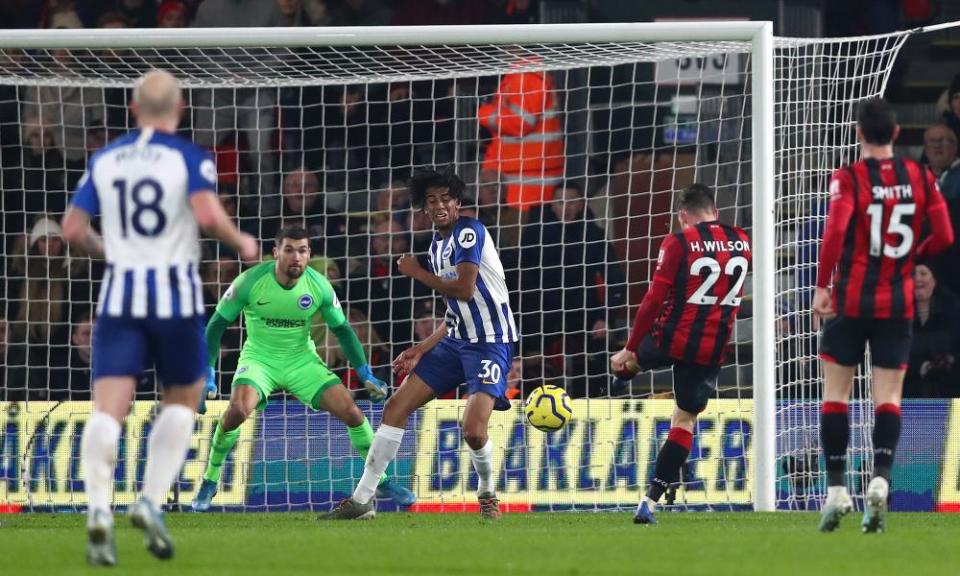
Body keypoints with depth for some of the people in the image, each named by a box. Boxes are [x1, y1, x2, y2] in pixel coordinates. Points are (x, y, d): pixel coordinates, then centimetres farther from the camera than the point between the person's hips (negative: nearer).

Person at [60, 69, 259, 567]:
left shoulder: (104, 159, 10)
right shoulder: (189, 157, -2)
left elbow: (72, 230, 8)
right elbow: (208, 215, -17)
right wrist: (242, 243, 1)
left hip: (119, 292, 2)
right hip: (175, 293, -2)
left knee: (108, 408, -5)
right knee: (182, 398, 17)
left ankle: (98, 509, -27)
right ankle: (151, 502, 2)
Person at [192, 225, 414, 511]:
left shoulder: (319, 286, -12)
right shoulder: (251, 282, -19)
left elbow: (342, 330, 2)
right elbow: (217, 324, -8)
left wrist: (366, 375, -3)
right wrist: (207, 373, -14)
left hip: (302, 360, 2)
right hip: (259, 358, -2)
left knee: (351, 411, -11)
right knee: (237, 409, -31)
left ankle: (381, 481, 11)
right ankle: (209, 482, -10)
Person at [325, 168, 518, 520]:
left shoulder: (469, 231, -12)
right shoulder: (438, 246, 13)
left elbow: (465, 290, -22)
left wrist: (416, 272, -9)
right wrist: (422, 350, 13)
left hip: (490, 342, -9)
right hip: (456, 341, 9)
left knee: (473, 429, -24)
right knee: (396, 407, 2)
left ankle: (487, 494, 8)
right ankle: (362, 499, 8)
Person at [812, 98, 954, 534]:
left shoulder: (849, 178, -9)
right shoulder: (920, 178, 1)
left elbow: (835, 231, -22)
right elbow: (943, 237, 1)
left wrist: (821, 286, -15)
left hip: (850, 300, -2)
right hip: (898, 302, 2)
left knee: (836, 393, 6)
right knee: (889, 396, 5)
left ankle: (836, 489, 1)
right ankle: (881, 479, -15)